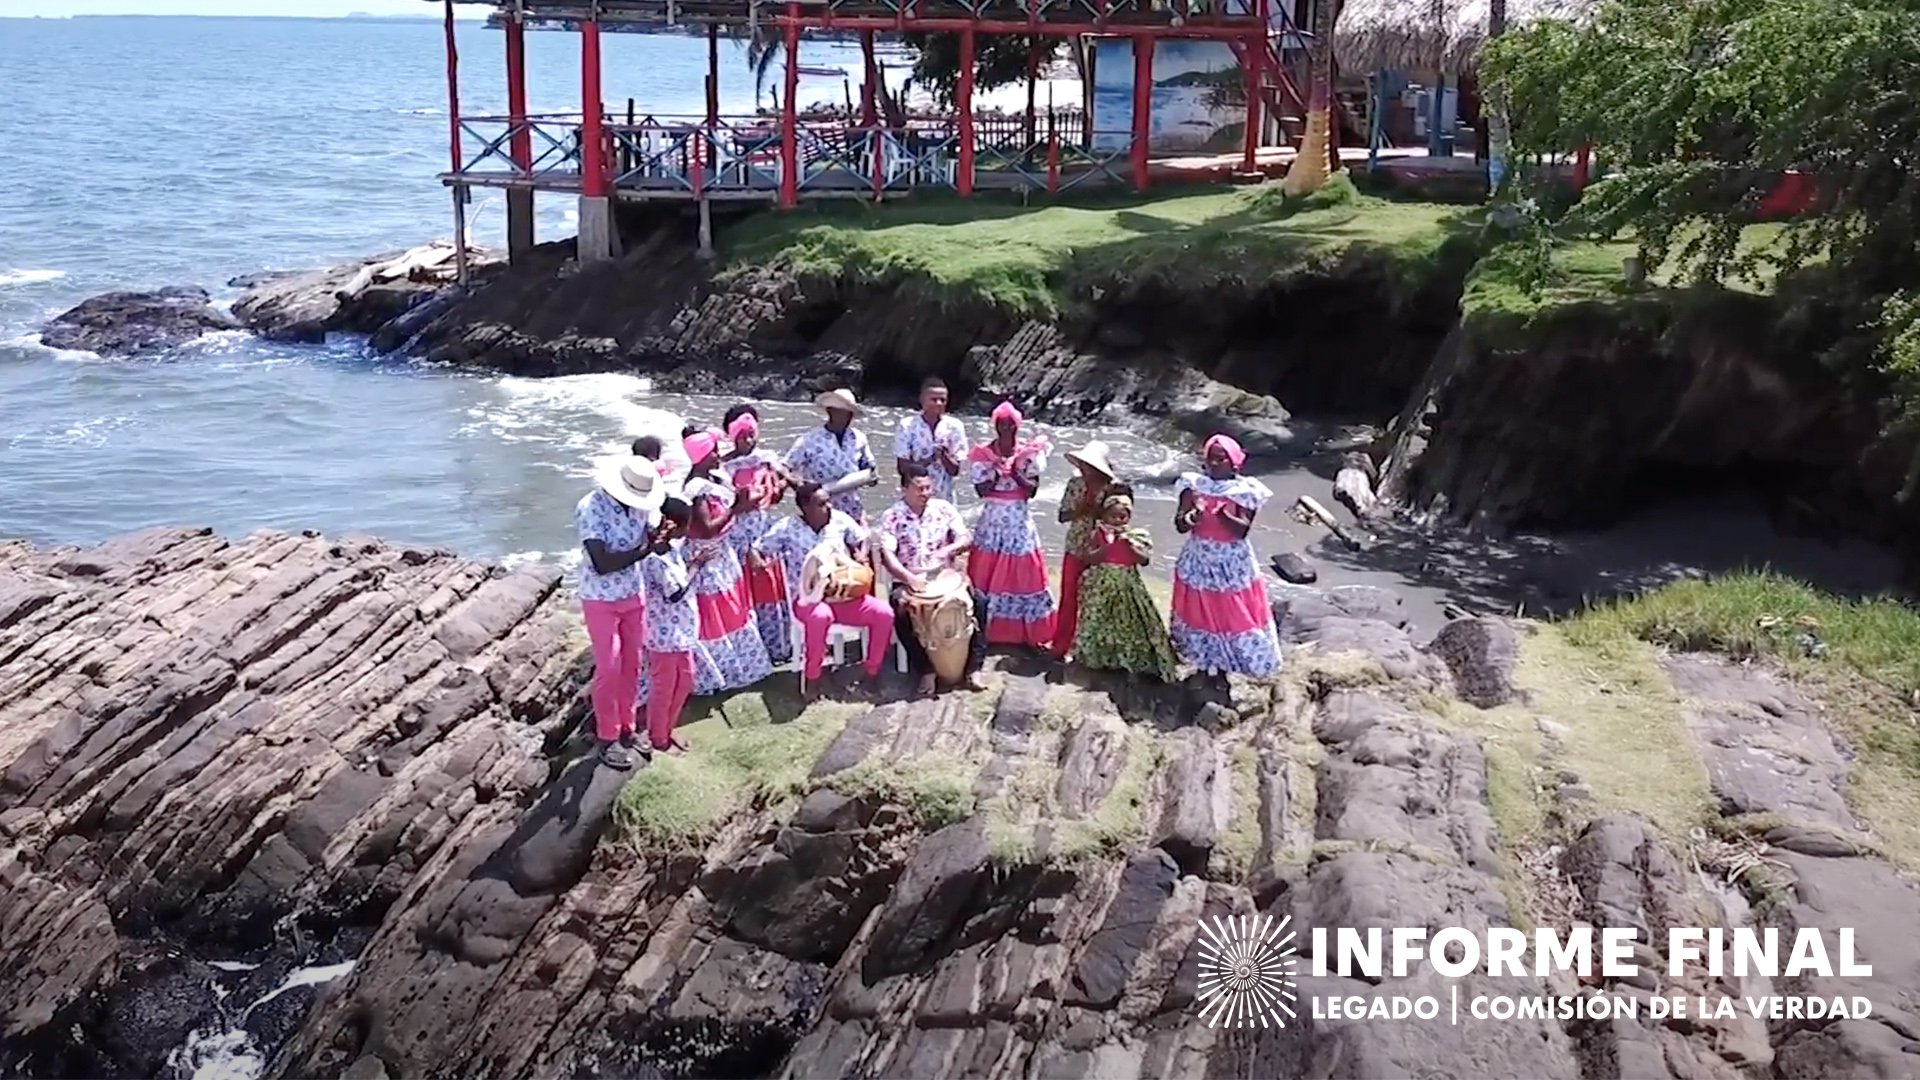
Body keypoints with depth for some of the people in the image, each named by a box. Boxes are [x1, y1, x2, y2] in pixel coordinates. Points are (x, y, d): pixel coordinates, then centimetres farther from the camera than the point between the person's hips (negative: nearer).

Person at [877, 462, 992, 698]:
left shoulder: (944, 508, 3)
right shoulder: (891, 517, -5)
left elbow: (966, 539, -2)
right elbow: (887, 554, -16)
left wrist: (949, 549, -25)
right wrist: (909, 578, -33)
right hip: (909, 581, -2)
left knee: (979, 600, -23)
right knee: (901, 609, -33)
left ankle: (974, 666, -15)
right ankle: (925, 670, -19)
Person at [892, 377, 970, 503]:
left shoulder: (954, 426, -1)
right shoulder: (908, 425, -5)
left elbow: (955, 470, -1)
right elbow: (902, 467, -7)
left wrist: (943, 455, -21)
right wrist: (931, 459, -21)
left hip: (944, 499, 2)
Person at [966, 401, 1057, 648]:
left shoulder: (1029, 451, -1)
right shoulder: (983, 453, -1)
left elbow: (1032, 490, -4)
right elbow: (982, 490, -5)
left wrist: (1016, 473, -17)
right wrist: (997, 472, -18)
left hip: (1020, 520, 0)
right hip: (993, 519, 0)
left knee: (1022, 573, 2)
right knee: (989, 574, 1)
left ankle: (1026, 631, 10)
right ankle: (990, 630, 10)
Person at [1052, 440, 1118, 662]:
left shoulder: (1113, 488, -12)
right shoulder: (1075, 484, -4)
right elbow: (1063, 516, -2)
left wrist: (1097, 512, -26)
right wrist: (1080, 511, -22)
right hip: (1075, 549, 2)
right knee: (1069, 598, 7)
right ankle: (1061, 646, 18)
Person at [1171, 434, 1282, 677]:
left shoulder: (1243, 491, -9)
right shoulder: (1194, 485, -3)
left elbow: (1242, 529, -17)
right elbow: (1179, 524, -9)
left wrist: (1222, 514, -31)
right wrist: (1189, 518, -31)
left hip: (1231, 563, -2)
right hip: (1199, 561, 2)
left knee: (1230, 616, 5)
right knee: (1199, 613, 12)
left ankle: (1223, 669, 21)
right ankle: (1203, 666, 29)